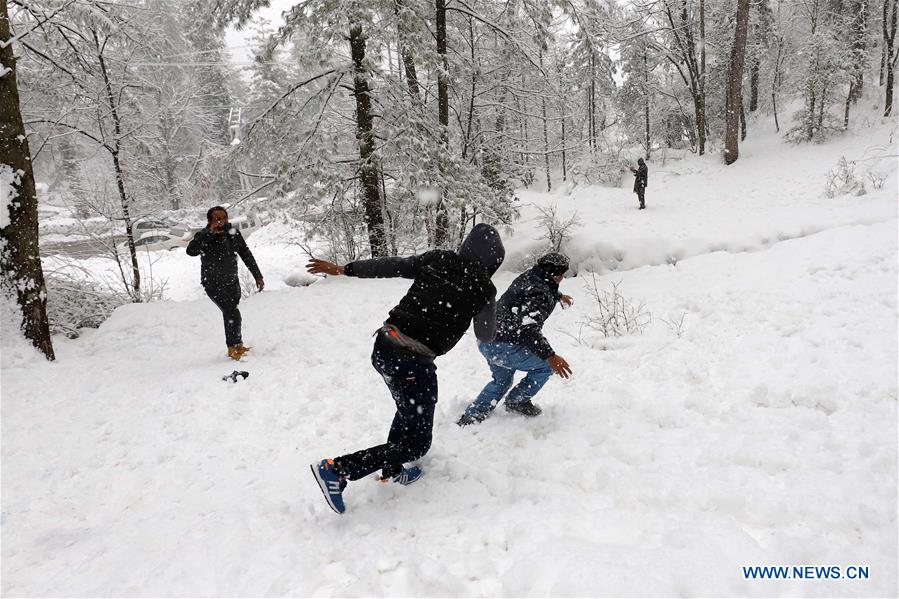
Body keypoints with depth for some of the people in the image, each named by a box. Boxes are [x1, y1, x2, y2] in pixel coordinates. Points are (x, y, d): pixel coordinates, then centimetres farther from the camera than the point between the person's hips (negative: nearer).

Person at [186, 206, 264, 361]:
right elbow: (191, 251, -38)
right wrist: (210, 233, -40)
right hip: (213, 284, -5)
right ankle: (234, 348, 1)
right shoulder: (204, 236, -18)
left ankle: (237, 346, 31)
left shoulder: (233, 233, -3)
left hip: (232, 282, 5)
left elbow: (246, 255, 7)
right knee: (233, 313, -15)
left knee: (230, 315, 16)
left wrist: (258, 276, 8)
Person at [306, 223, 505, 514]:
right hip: (414, 362, -7)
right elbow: (485, 335, 9)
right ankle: (337, 470, -1)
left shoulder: (437, 259, 6)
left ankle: (392, 469, 45)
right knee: (416, 444, 8)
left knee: (409, 409, 33)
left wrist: (343, 269, 19)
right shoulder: (483, 289, -5)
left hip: (383, 346, 7)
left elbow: (390, 265, 9)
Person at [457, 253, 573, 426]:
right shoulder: (540, 295, -20)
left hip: (486, 341, 10)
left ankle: (469, 418, 27)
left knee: (501, 381, 29)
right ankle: (517, 401, 13)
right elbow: (528, 329, -34)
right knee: (547, 365, 2)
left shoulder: (528, 276, 9)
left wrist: (559, 296, 53)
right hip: (503, 347, -10)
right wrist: (550, 356, -40)